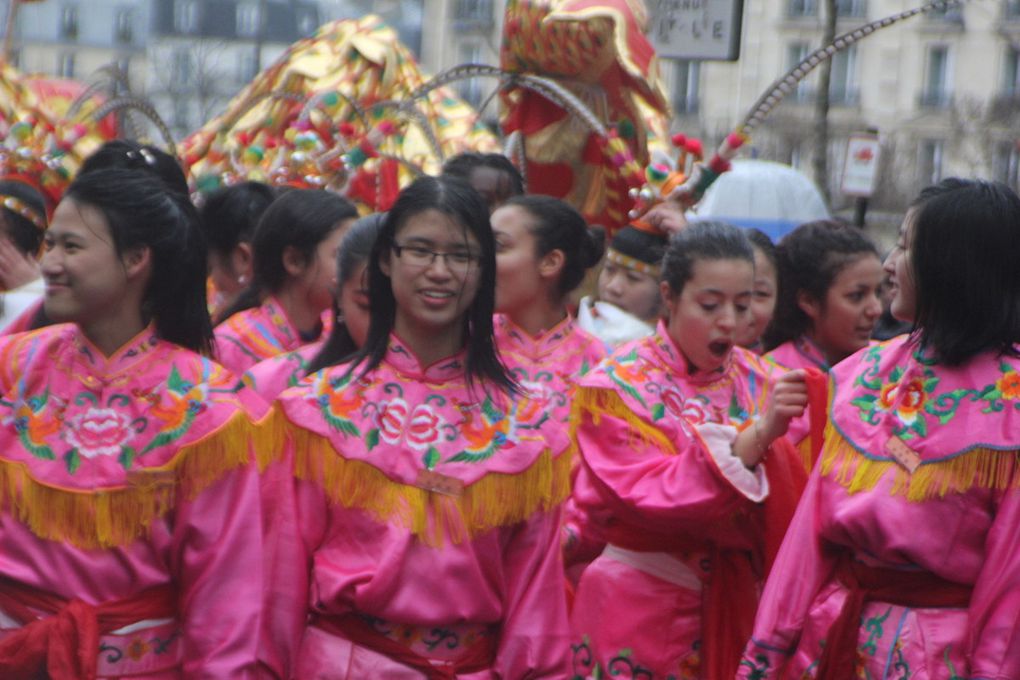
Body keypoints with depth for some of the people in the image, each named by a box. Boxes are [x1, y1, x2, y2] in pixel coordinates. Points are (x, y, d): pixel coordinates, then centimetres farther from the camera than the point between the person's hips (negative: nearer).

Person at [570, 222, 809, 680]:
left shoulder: (757, 380, 3)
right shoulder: (619, 385, -9)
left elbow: (789, 501, 0)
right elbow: (656, 496, -22)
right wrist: (757, 434, -30)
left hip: (734, 606, 4)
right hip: (644, 612, -4)